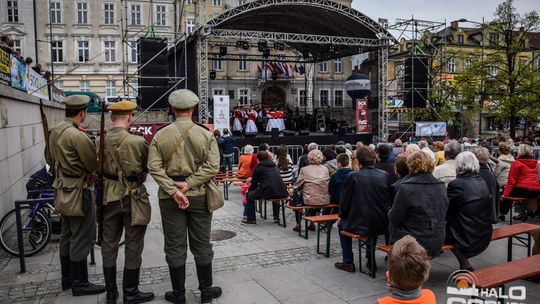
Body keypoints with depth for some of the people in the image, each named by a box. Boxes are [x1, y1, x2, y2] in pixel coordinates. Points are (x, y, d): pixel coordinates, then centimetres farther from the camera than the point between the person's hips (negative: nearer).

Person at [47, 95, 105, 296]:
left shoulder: (55, 131, 6)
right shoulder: (77, 135, -22)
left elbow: (50, 160, 18)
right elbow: (94, 165, -18)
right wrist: (89, 175, 1)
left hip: (63, 191, 9)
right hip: (79, 193, -9)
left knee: (67, 236, 18)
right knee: (81, 239, 1)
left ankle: (67, 279, 30)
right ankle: (79, 284, 11)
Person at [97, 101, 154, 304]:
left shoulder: (100, 141, -2)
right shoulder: (138, 142, -17)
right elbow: (148, 167, -2)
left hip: (109, 197, 5)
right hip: (132, 197, -5)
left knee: (109, 243, 14)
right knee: (133, 245, 6)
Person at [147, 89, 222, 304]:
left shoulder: (160, 135, -2)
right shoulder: (206, 135, -4)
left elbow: (154, 167, -10)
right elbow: (212, 166, -13)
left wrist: (174, 191, -13)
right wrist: (189, 184, -13)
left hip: (169, 197, 0)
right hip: (199, 196, 0)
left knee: (175, 246, 10)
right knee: (201, 245, 12)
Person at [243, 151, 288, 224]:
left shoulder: (258, 167, 7)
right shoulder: (274, 165, 24)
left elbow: (254, 183, 10)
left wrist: (249, 191, 31)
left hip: (267, 192, -6)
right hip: (281, 192, 6)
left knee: (249, 195, 16)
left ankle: (251, 219, 15)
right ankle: (276, 217, 35)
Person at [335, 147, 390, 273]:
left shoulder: (352, 176, -11)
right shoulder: (384, 175, -1)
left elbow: (344, 201, -5)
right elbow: (388, 200, 9)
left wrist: (341, 216, 15)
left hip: (359, 224, -4)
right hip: (381, 226, 4)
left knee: (342, 223, 28)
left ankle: (348, 262, 26)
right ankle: (371, 260, 37)